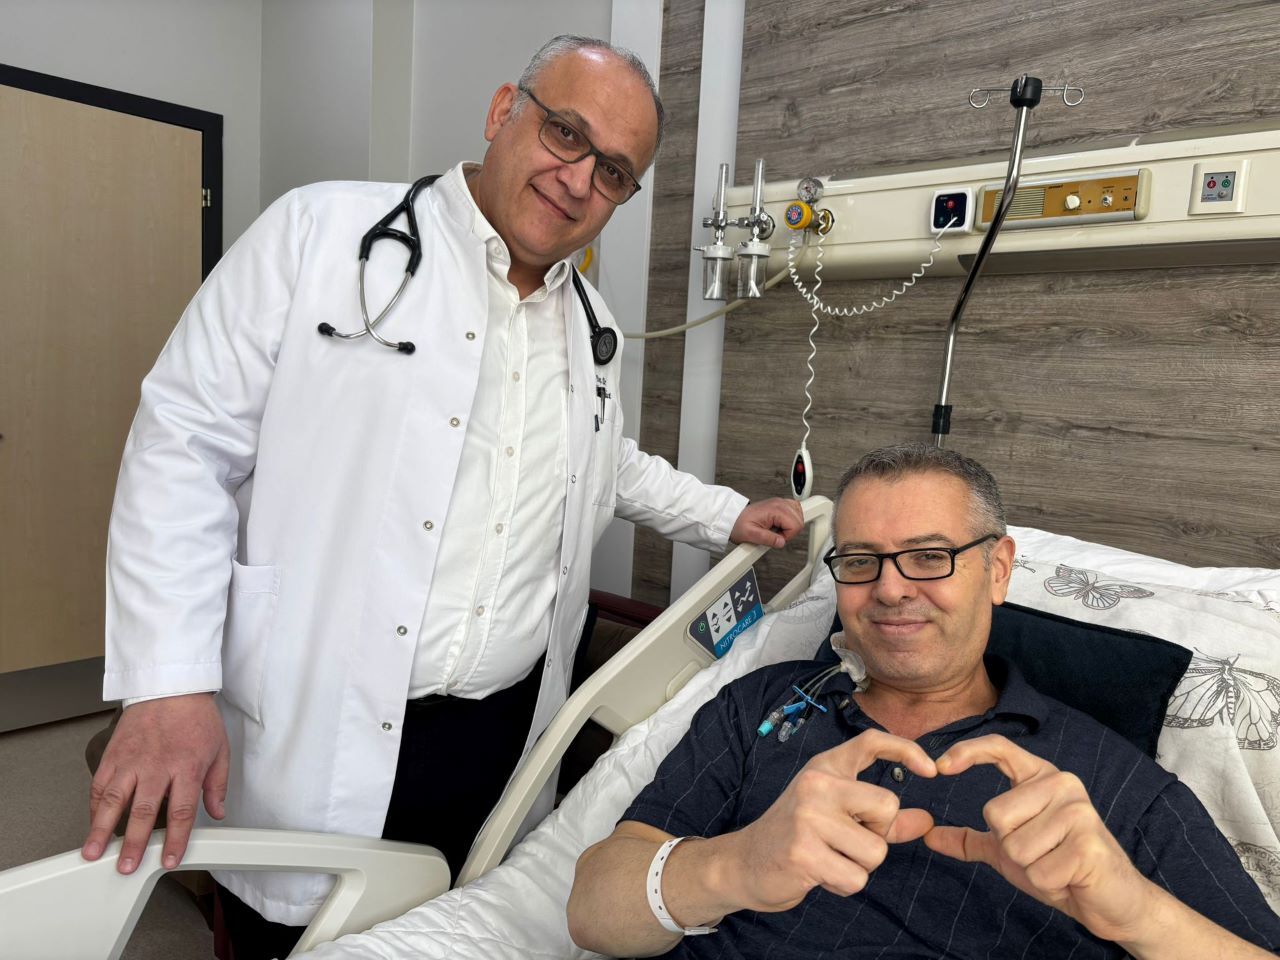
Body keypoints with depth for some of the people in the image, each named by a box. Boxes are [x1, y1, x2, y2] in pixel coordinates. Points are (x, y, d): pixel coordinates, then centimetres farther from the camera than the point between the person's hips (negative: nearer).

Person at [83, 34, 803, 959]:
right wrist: (167, 682, -15)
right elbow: (187, 442, -10)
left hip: (505, 736, 5)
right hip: (315, 737, -4)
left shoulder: (588, 325, 9)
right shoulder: (325, 232, -8)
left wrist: (728, 515, 21)